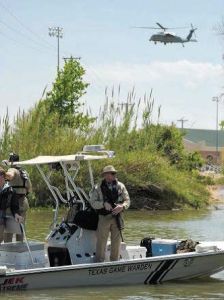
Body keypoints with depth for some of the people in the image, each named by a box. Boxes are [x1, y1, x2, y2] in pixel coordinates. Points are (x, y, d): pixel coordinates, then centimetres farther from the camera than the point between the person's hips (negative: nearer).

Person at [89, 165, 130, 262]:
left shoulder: (120, 186, 6)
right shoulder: (98, 188, 0)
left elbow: (127, 200, 7)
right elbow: (93, 202, -3)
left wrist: (122, 206, -15)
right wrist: (103, 204, -19)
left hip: (117, 217, 3)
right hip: (104, 218, -3)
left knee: (116, 241, 8)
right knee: (101, 241, -3)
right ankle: (99, 263, 2)